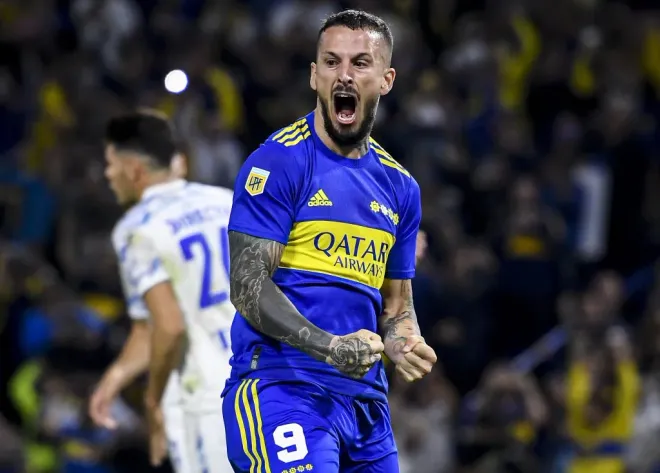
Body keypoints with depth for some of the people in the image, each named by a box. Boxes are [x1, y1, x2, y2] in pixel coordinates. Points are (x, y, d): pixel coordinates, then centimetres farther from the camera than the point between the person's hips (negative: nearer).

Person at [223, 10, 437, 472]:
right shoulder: (277, 162, -6)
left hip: (365, 397, 7)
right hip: (280, 386, -7)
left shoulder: (400, 187, 15)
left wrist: (405, 345, -2)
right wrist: (328, 347, -24)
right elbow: (248, 286, -11)